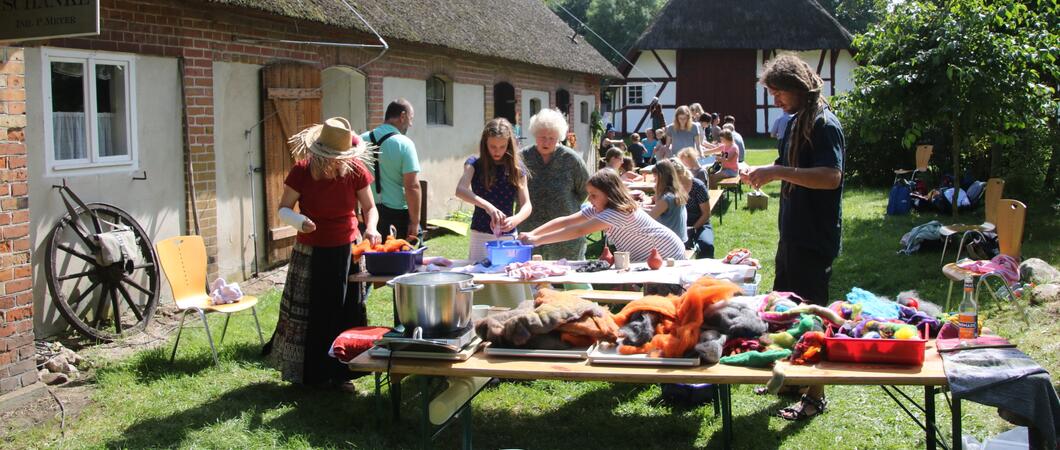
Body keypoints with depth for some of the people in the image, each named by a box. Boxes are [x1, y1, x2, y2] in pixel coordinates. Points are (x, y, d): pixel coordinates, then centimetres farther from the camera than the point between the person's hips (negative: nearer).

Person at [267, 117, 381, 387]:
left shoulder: (355, 170, -11)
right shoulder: (301, 172, -17)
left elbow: (369, 207, 1)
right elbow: (283, 209, -7)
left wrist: (371, 228, -20)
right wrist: (299, 221, -28)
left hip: (347, 250, 2)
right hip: (312, 253, -2)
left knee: (348, 312, 6)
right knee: (308, 314, 2)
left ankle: (341, 371, 19)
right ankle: (311, 375, 19)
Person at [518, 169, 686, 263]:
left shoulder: (619, 212, -31)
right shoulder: (598, 208, -5)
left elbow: (579, 231, -37)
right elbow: (565, 221, -10)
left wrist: (538, 240, -38)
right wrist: (532, 234, -21)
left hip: (668, 257, -8)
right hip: (646, 258, 8)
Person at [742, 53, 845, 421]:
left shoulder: (825, 125, -17)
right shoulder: (796, 122, 12)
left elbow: (831, 177, -28)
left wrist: (778, 172, -30)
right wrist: (761, 173, 4)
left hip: (815, 239, -10)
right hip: (792, 234, 10)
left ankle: (816, 395, 11)